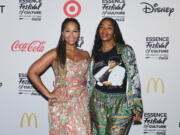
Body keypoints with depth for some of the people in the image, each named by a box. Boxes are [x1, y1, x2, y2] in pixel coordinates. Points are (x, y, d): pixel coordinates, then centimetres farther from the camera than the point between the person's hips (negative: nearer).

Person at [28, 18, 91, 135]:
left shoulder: (85, 54, 10)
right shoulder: (55, 54, -4)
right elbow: (32, 73, -7)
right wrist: (48, 94, -8)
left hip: (83, 103, 4)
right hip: (63, 103, -4)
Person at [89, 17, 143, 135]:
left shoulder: (125, 50, -3)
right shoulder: (95, 53, 9)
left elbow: (134, 79, -5)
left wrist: (137, 107, -9)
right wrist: (87, 107, 14)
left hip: (121, 104, -3)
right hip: (98, 103, 4)